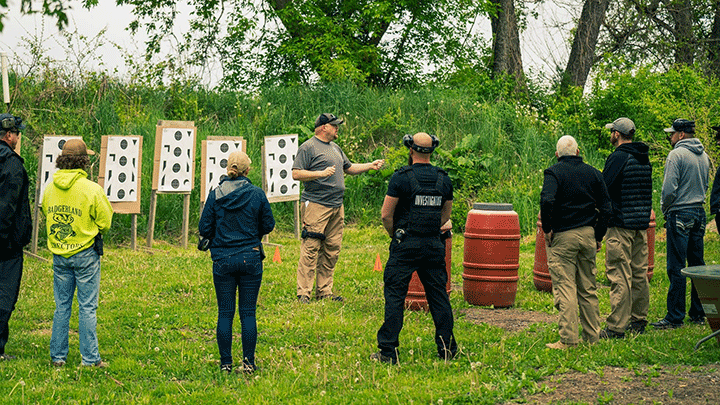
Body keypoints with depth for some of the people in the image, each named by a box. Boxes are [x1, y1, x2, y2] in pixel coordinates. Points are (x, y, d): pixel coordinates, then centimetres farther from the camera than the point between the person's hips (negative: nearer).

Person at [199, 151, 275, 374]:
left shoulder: (216, 194, -4)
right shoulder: (257, 194, -4)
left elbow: (205, 228, -1)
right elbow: (268, 225, 5)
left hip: (223, 260, 0)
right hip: (251, 258, 0)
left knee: (225, 313, 6)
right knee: (248, 312, 6)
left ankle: (226, 363, 8)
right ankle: (249, 362, 7)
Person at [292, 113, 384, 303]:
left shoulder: (335, 148, 21)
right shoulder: (308, 147, -5)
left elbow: (348, 168, 32)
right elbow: (296, 174, -11)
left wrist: (370, 166, 22)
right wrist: (321, 173, -20)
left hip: (337, 205, 8)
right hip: (316, 204, -8)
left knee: (332, 250, 7)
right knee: (311, 249, -10)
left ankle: (324, 291, 14)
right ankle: (303, 293, -9)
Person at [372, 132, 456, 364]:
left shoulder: (401, 177, -9)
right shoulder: (443, 179, 6)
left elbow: (386, 215, -7)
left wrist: (394, 235, 9)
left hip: (406, 248, -4)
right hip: (434, 246, 4)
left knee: (394, 296, 0)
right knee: (438, 296, 10)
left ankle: (388, 351, -2)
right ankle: (447, 348, 12)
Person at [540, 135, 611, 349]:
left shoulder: (554, 172, -4)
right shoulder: (593, 173, 10)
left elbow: (547, 200, -21)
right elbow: (605, 208, 6)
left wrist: (547, 229, -9)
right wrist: (598, 236, 14)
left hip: (563, 236, -5)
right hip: (588, 235, 5)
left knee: (565, 287, -4)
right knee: (588, 289, 12)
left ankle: (568, 338, -7)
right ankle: (592, 336, 16)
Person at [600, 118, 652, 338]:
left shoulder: (617, 158, -13)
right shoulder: (644, 159, 12)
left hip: (620, 225, -8)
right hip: (641, 224, 8)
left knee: (619, 276, -8)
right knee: (639, 274, 13)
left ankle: (616, 327, -8)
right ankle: (639, 321, 20)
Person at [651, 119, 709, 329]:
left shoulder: (676, 155, -13)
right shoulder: (703, 156, 11)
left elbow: (669, 189, -17)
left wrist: (665, 209, -1)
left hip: (680, 215, -8)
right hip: (699, 213, 8)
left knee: (677, 268, -6)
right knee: (697, 265, 11)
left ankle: (675, 317, -6)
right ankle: (699, 314, 14)